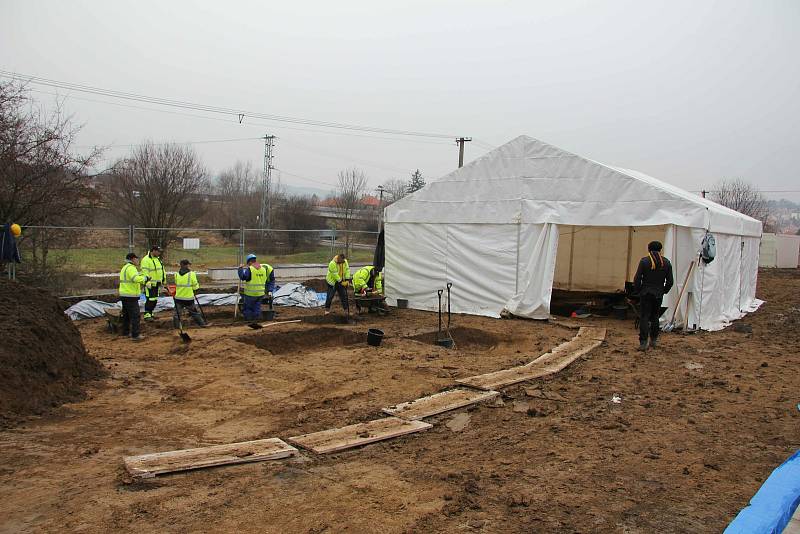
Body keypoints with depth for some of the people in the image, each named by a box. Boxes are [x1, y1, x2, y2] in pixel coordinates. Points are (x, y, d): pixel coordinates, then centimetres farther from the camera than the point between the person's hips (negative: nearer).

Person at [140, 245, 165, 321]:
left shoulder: (157, 259, 14)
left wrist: (163, 281, 21)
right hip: (150, 284, -9)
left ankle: (151, 314, 22)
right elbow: (145, 272, -20)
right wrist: (147, 282, -25)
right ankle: (147, 315, -4)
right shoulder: (146, 260, -15)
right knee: (150, 299, -9)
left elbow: (161, 270, 22)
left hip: (156, 283, 9)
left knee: (155, 299, 12)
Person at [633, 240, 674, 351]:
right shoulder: (666, 263, 3)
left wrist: (638, 291, 6)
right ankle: (653, 341, 23)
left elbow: (637, 279, -9)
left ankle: (643, 343, -10)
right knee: (655, 317, 17)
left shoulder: (644, 261, -8)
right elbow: (670, 281, 5)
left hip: (646, 293, -3)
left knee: (644, 318, -3)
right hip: (658, 295, 3)